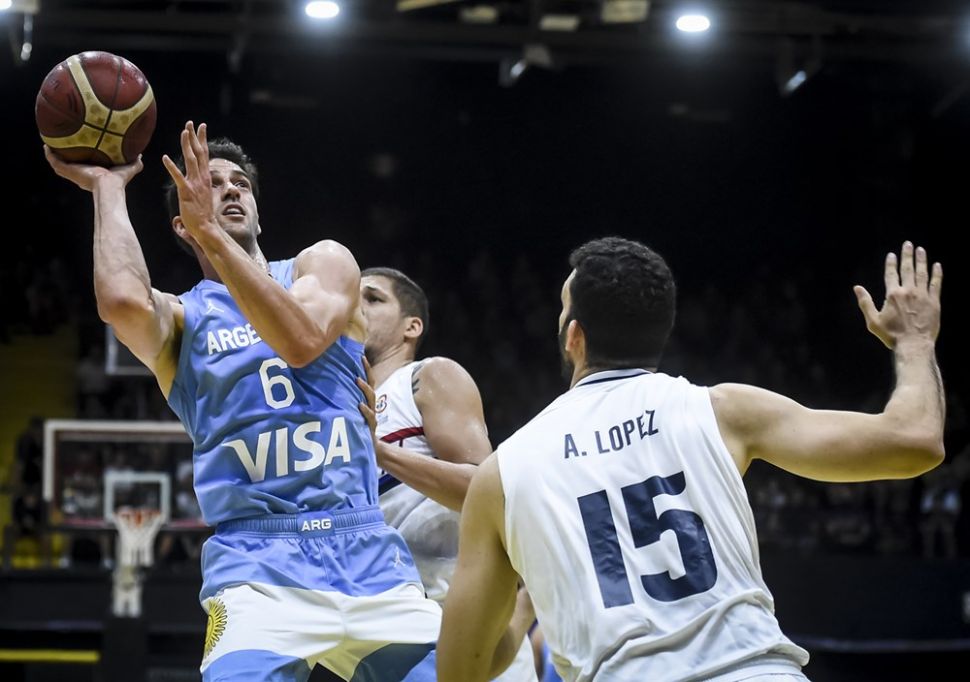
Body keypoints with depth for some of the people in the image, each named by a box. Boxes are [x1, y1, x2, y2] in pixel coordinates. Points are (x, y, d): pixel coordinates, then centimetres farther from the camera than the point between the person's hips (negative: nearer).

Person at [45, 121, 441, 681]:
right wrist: (108, 185, -2)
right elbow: (124, 301, -15)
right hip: (258, 566, -2)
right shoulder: (181, 317, 11)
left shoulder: (323, 262, 13)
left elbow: (302, 340, -10)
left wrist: (213, 233, -15)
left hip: (369, 551, 2)